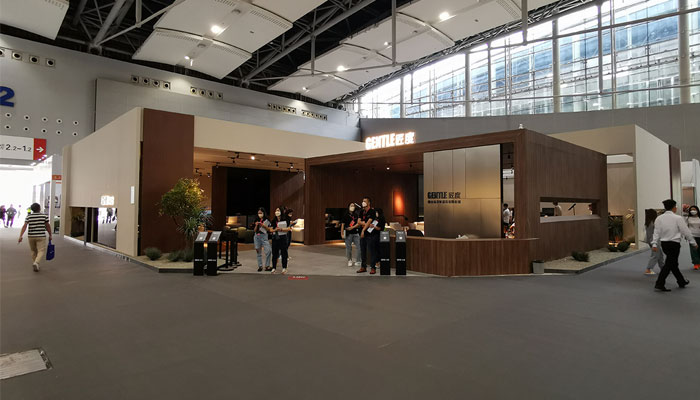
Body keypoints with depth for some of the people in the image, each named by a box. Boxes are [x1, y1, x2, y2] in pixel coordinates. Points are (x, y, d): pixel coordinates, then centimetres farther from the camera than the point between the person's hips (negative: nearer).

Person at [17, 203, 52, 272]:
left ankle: (35, 266, 21)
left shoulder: (28, 216, 2)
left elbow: (24, 226, -7)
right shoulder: (44, 216, -3)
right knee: (41, 251, -3)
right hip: (41, 236, -3)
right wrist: (50, 235, 12)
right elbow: (47, 226, 2)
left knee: (33, 251, 17)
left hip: (31, 236, 3)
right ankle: (36, 263, -26)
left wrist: (20, 236, -9)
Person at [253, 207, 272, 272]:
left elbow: (269, 230, 0)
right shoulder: (256, 221, 10)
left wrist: (263, 225, -11)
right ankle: (260, 266, 12)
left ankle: (267, 266, -5)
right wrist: (256, 225, -7)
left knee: (268, 251, -14)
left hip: (264, 236, -2)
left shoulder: (267, 221, 3)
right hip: (257, 237, 3)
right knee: (259, 252, 6)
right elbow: (254, 231, 10)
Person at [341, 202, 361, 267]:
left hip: (356, 233, 1)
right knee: (348, 248, 3)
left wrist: (352, 227, -12)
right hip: (348, 234, -1)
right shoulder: (345, 215, 3)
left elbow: (358, 223, 1)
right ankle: (349, 260, 20)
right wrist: (342, 234, -2)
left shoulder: (357, 215, 7)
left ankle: (357, 261, 5)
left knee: (358, 247, -4)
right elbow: (342, 225, 3)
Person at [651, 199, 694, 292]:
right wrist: (693, 243, 6)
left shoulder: (659, 218, 3)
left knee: (673, 263, 19)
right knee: (669, 264, -3)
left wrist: (654, 244, -2)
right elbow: (686, 232, -5)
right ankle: (659, 284, -9)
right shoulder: (678, 218, -10)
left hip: (663, 243, 6)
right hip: (674, 243, -6)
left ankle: (682, 282, 34)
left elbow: (656, 232, 0)